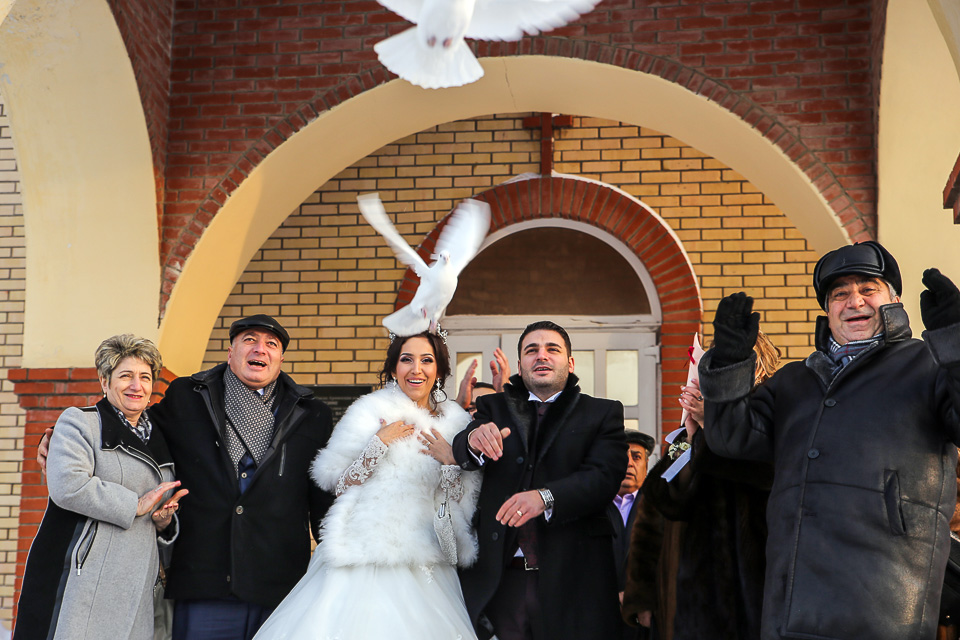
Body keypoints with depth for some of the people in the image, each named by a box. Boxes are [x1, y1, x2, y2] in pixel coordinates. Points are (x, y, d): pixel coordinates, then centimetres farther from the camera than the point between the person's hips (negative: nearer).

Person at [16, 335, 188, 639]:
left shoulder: (158, 441, 20)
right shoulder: (78, 421, 2)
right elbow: (67, 486, -16)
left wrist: (164, 522, 4)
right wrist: (136, 505, -11)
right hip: (83, 578, -5)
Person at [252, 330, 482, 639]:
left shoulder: (455, 421, 8)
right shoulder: (369, 412, -3)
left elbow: (460, 501, 9)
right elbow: (339, 485, -4)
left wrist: (450, 461, -8)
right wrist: (379, 443, -14)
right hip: (370, 556, -3)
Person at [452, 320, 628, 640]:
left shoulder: (603, 413, 7)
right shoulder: (494, 407, 13)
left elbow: (604, 476, -8)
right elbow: (461, 455, -4)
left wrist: (546, 497, -24)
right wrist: (474, 441, -28)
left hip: (573, 576, -1)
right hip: (499, 578, 1)